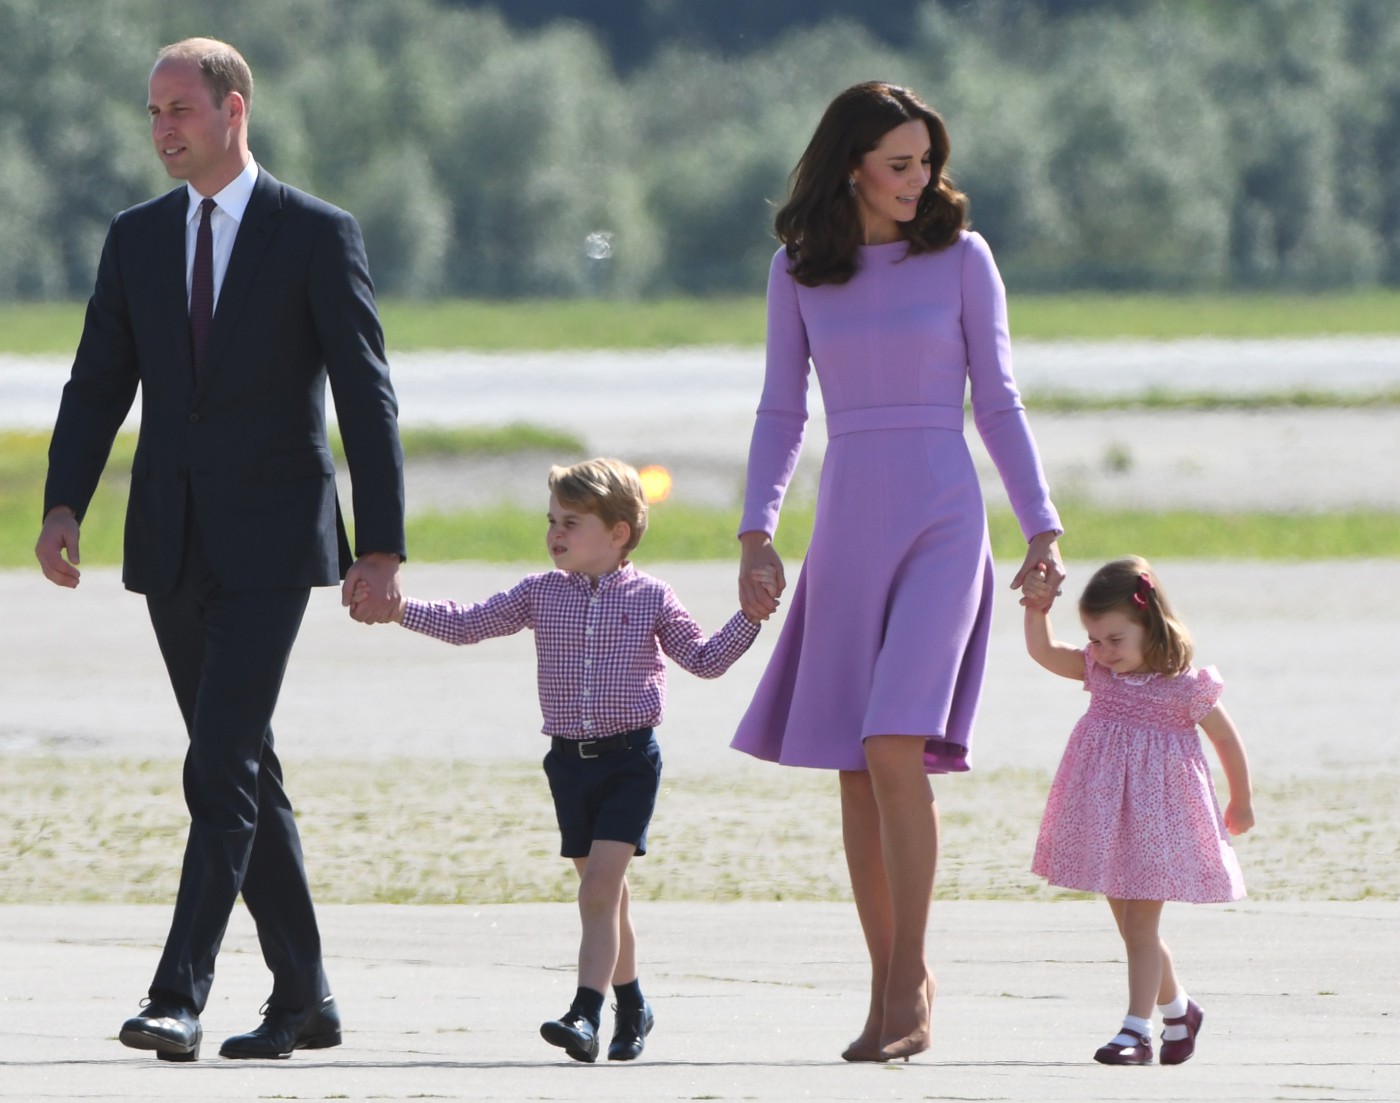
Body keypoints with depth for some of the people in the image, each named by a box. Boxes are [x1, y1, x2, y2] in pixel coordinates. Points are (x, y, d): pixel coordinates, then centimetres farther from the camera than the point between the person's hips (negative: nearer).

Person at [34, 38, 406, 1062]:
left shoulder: (319, 236, -4)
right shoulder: (138, 238, 10)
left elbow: (367, 399, -5)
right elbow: (99, 386, 8)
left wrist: (381, 547, -9)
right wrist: (64, 505, -8)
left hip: (269, 544, -6)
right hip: (171, 545, 6)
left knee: (221, 771, -15)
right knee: (245, 774, 11)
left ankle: (179, 998, -20)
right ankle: (304, 997, 19)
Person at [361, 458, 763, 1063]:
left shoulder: (650, 598, 0)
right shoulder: (541, 593, 6)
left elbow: (703, 658, 4)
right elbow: (466, 625, 7)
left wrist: (749, 618, -9)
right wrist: (399, 607, -3)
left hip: (629, 757, -4)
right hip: (570, 759, 4)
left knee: (600, 883, -16)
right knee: (603, 889, 11)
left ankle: (586, 1014, -22)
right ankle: (631, 1006, 28)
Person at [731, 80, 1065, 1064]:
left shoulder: (960, 255, 1)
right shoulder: (798, 270, 6)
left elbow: (997, 402, 4)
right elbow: (783, 414, 11)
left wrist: (1043, 529, -1)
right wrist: (757, 533, 0)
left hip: (943, 522, -3)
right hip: (848, 528, 3)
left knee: (896, 745, -17)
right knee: (857, 771, 2)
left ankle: (909, 984, -12)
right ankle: (891, 986, 11)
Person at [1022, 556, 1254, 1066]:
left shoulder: (1184, 688, -11)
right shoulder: (1099, 672, 4)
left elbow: (1227, 739, 0)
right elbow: (1044, 652, -4)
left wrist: (1241, 803, 10)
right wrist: (1037, 609, -21)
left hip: (1158, 813, -6)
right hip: (1107, 821, 6)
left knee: (1140, 924, -10)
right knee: (1131, 924, 14)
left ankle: (1136, 1031, -11)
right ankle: (1177, 1009, 33)